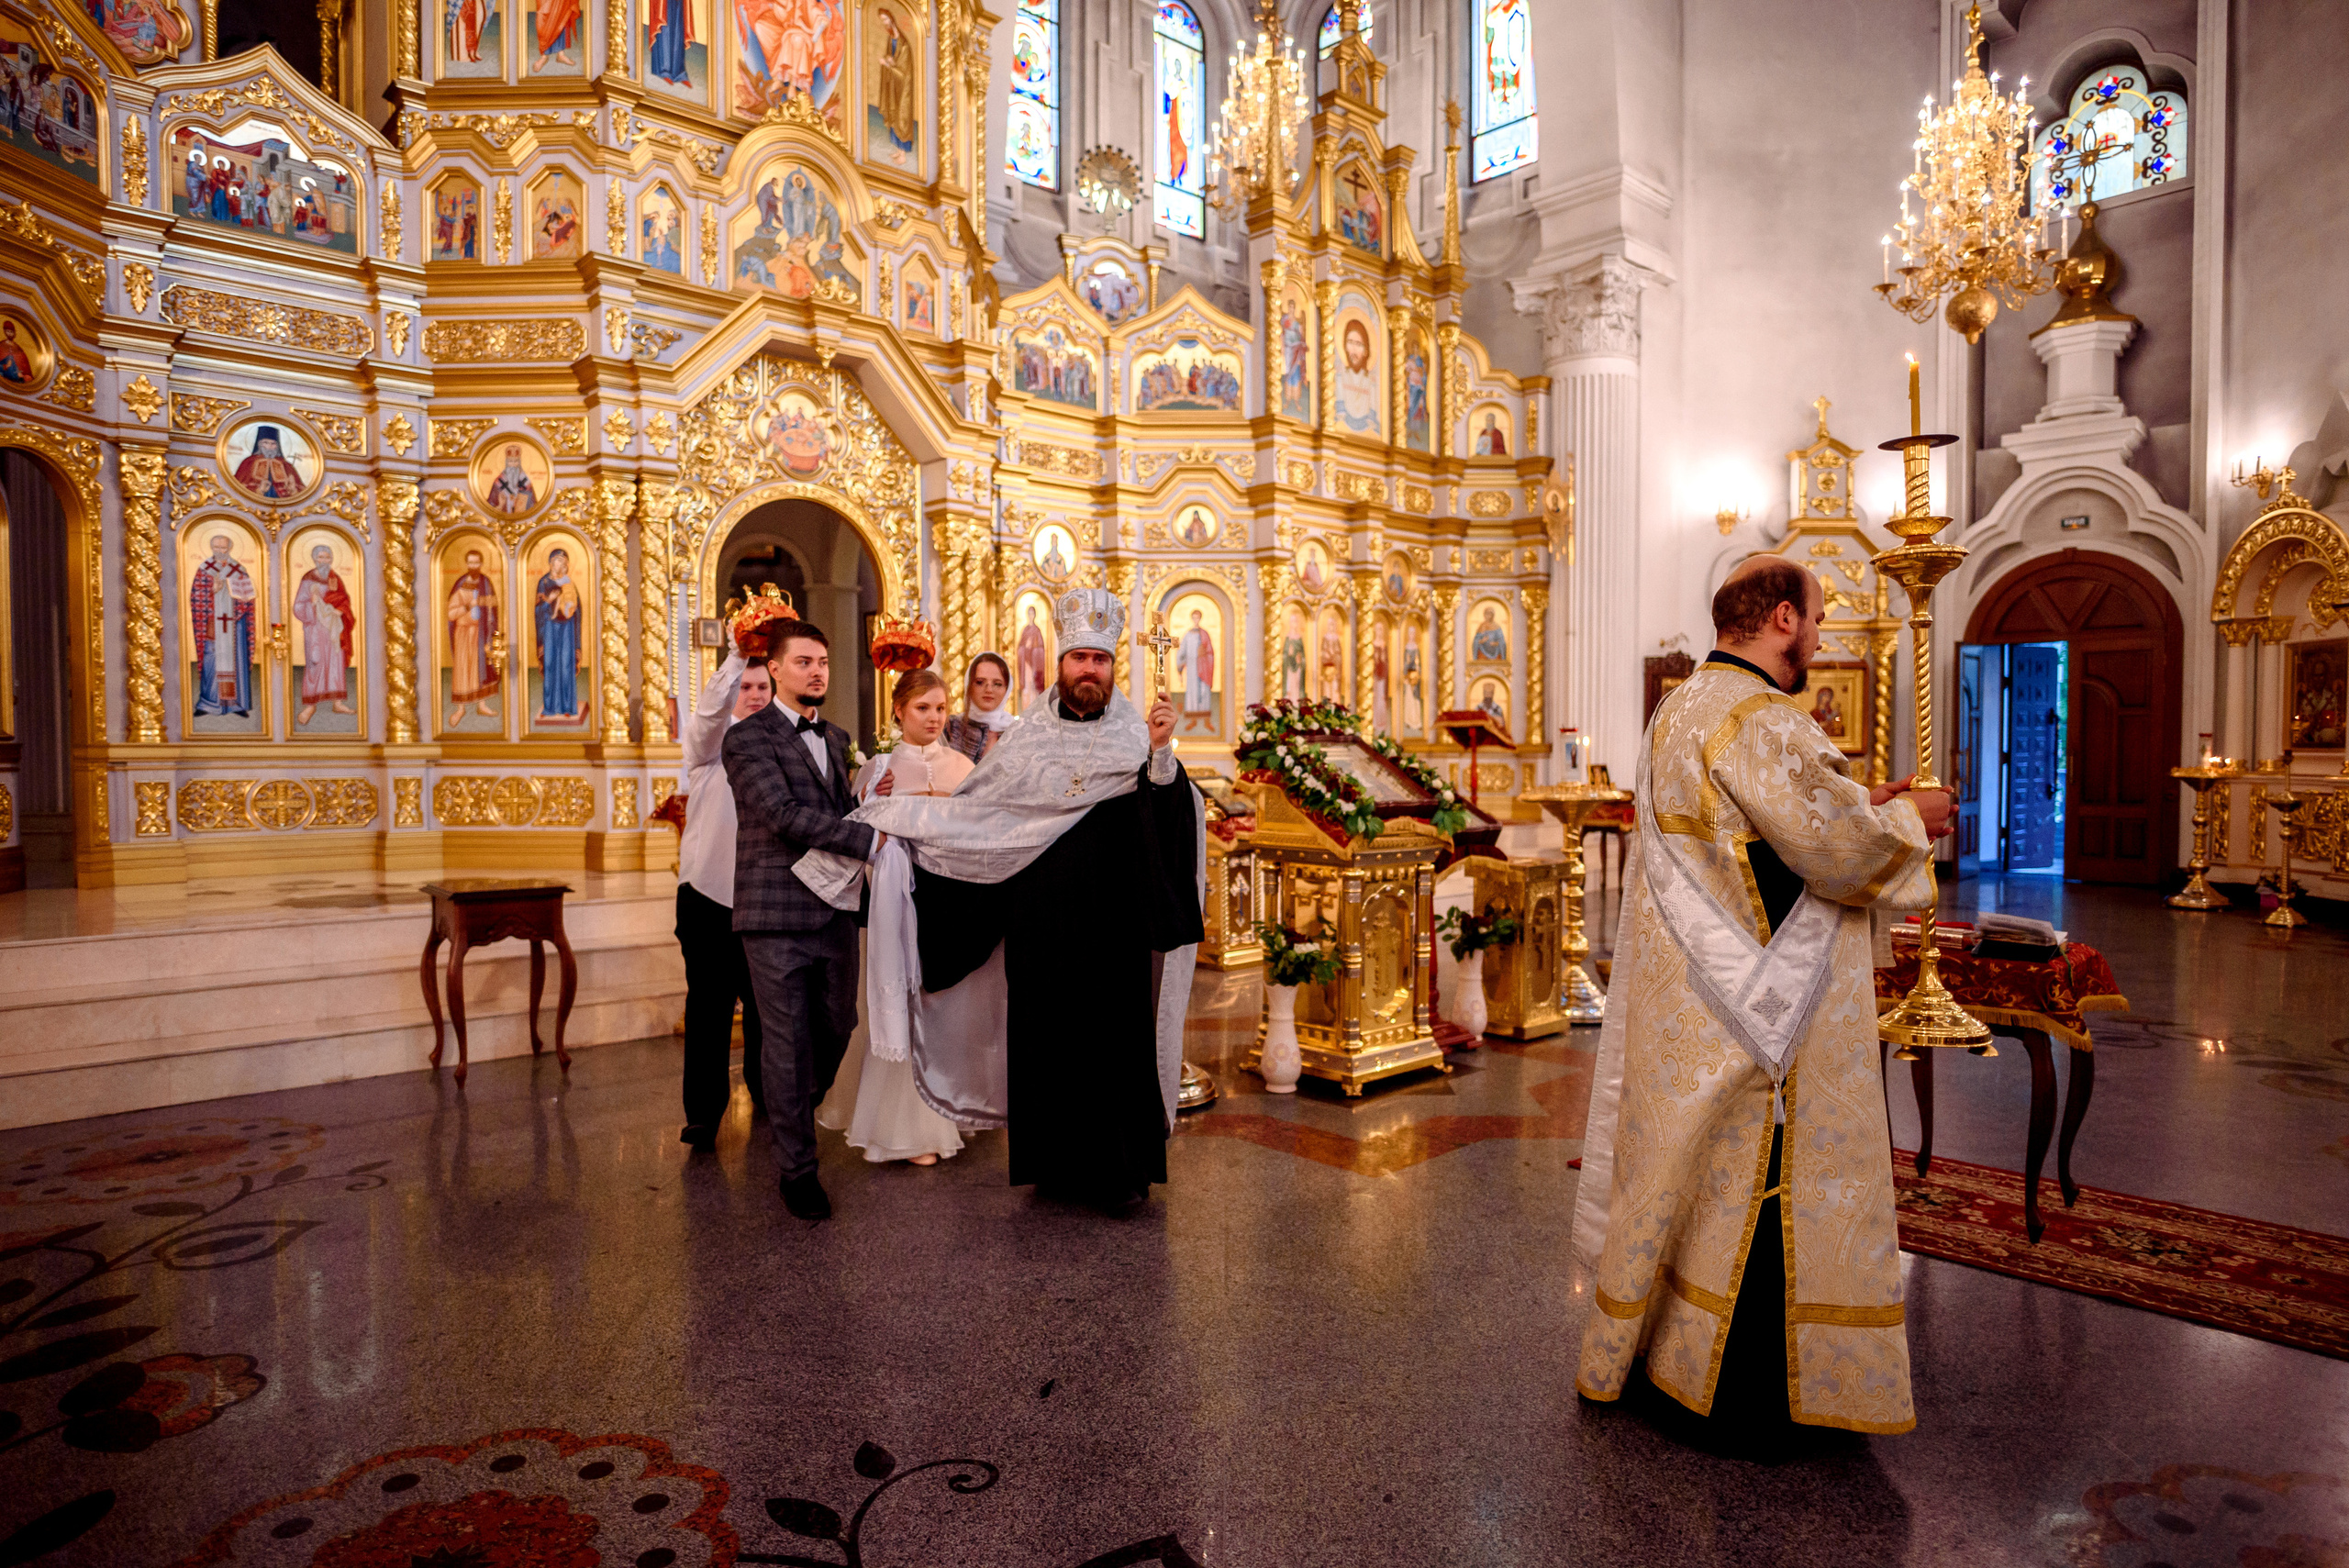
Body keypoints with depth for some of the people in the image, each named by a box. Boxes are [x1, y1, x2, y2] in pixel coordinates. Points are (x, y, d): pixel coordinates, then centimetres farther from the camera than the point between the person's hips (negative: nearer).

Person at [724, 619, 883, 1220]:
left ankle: (795, 1117, 42)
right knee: (788, 1042, 1)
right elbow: (785, 814, -18)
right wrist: (870, 840, -19)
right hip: (778, 912, -6)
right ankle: (796, 1167, 16)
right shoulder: (748, 737, -6)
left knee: (837, 1029, 14)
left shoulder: (836, 738, 17)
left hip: (835, 910, 6)